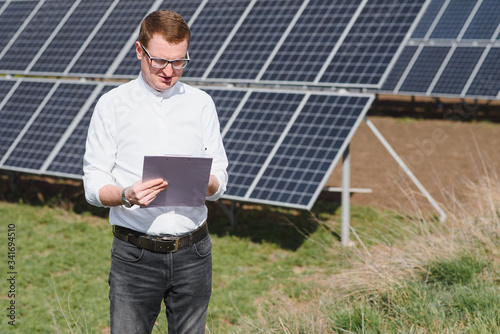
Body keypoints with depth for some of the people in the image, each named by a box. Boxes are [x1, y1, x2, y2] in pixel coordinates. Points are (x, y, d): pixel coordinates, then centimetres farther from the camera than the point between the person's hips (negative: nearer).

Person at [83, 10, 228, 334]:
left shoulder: (201, 104, 9)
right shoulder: (112, 105, 1)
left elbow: (220, 181, 9)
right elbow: (93, 185, -1)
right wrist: (127, 195, -22)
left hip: (193, 253, 2)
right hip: (135, 254, -2)